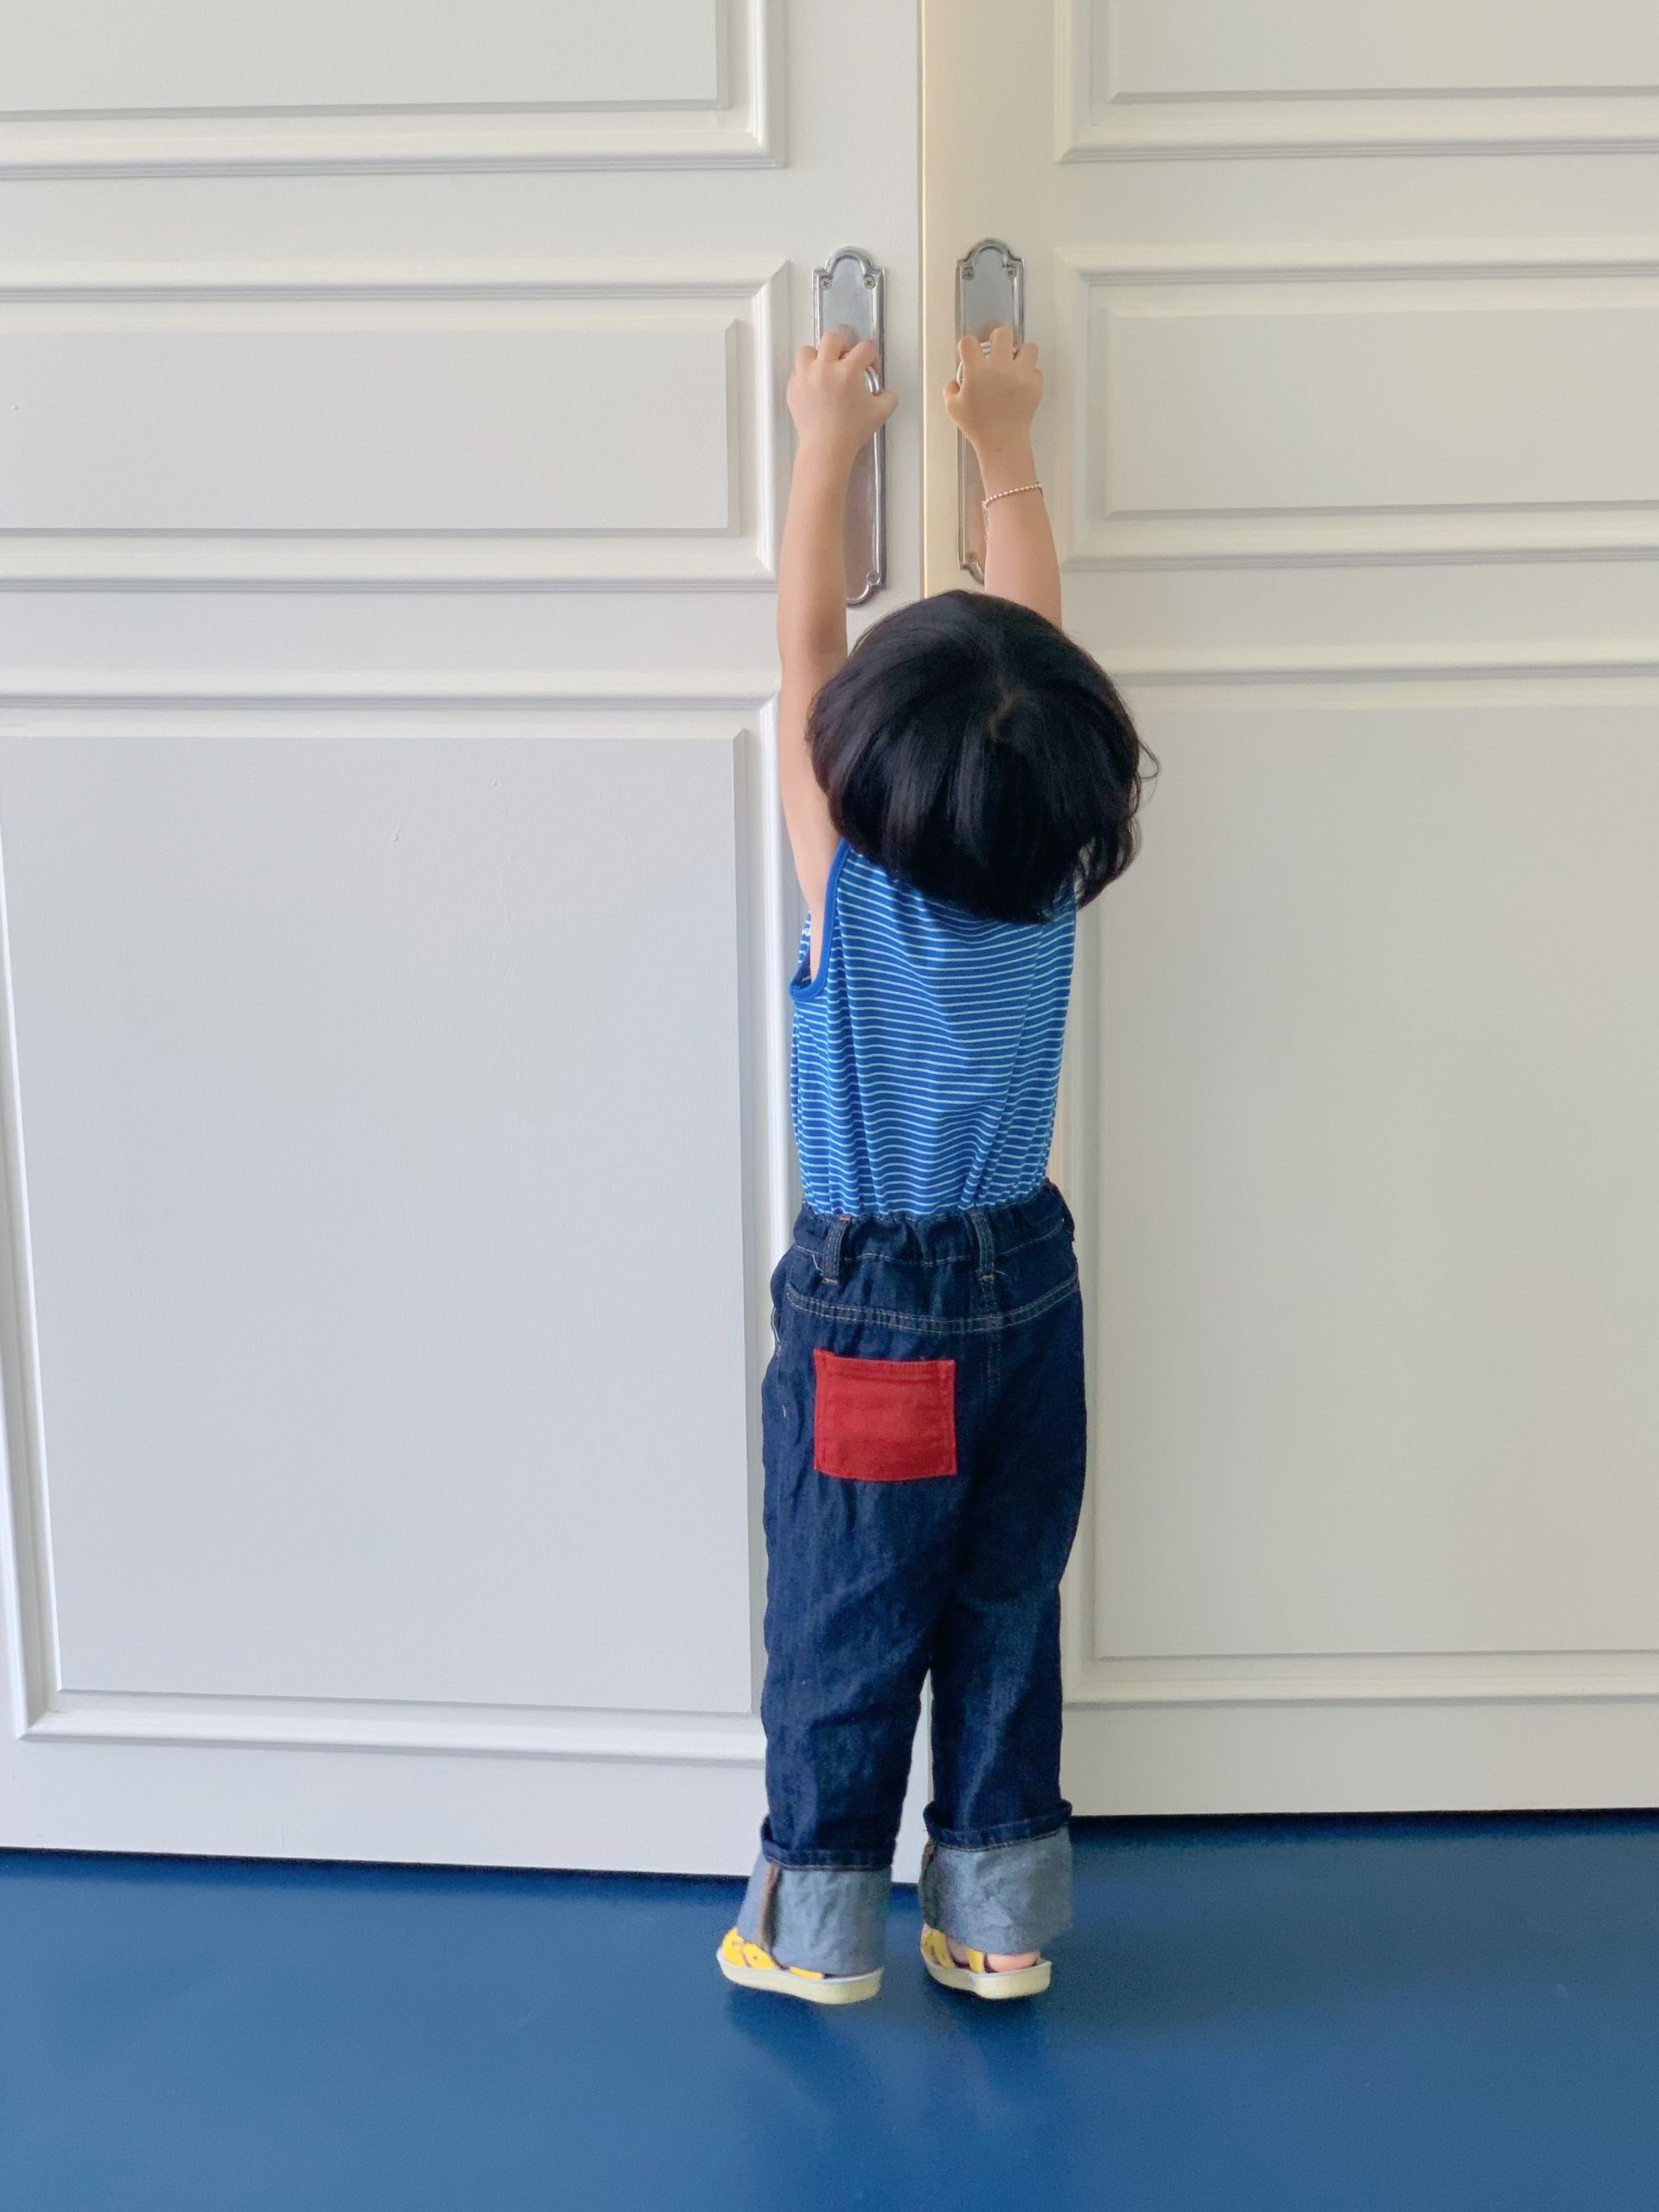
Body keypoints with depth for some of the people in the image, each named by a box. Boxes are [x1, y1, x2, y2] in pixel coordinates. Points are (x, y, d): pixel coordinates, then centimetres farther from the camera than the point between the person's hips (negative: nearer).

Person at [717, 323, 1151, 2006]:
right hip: (1025, 1288, 3)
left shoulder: (849, 891, -19)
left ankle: (819, 1924, 24)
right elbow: (1037, 658, 1)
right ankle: (1000, 1921, 26)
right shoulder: (1055, 889, -11)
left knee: (843, 1633, 10)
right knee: (1008, 1615, 14)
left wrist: (828, 449, 2)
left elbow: (803, 655, -8)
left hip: (864, 1314, -3)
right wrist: (1004, 446, 10)